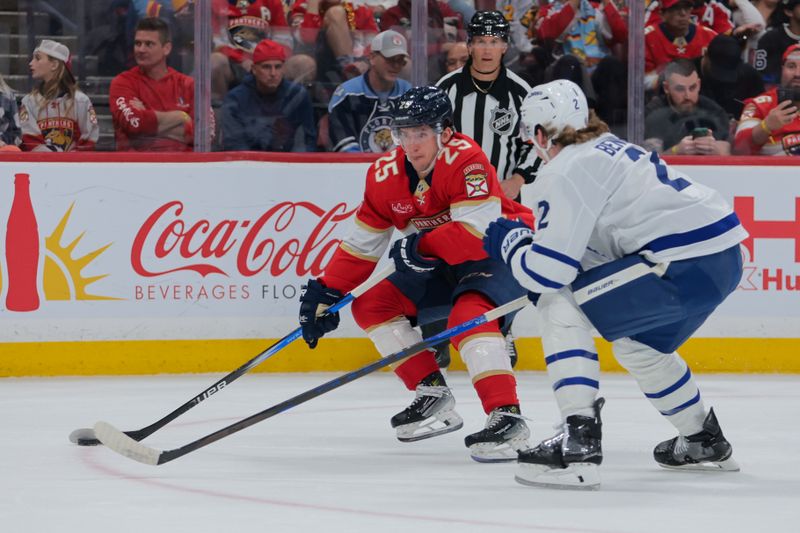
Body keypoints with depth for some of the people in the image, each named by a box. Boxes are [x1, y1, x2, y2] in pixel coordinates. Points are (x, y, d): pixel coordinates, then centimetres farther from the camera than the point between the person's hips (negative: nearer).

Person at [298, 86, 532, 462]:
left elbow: (480, 233, -36)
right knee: (370, 304, 3)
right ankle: (434, 397, 3)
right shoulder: (385, 175, -5)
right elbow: (361, 246, 4)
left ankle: (508, 418, -40)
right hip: (442, 267, 9)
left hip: (499, 256, -9)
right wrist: (325, 293, -2)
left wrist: (423, 245, -39)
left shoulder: (466, 160, -27)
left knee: (469, 314, -35)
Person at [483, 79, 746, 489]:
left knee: (559, 306, -4)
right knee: (636, 344, 31)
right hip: (725, 259, 10)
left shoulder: (566, 172, -8)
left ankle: (579, 442, -13)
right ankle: (705, 442, 48)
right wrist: (533, 239, 30)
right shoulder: (608, 148, 21)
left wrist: (510, 242, 8)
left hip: (688, 267, -10)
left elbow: (547, 272, -12)